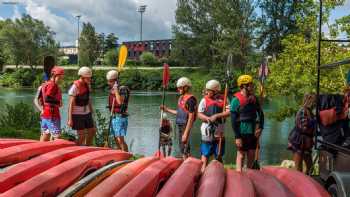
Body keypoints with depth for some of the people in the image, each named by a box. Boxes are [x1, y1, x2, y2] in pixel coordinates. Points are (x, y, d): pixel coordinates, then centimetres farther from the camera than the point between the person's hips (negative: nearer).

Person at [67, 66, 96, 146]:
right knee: (82, 136, -5)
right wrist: (70, 119, -18)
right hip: (77, 114, -7)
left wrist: (91, 112, 17)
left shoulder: (87, 85, 5)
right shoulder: (75, 87, -16)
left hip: (86, 113, 7)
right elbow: (71, 104, -16)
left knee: (92, 131, 12)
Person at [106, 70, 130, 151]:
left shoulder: (122, 89, -13)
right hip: (114, 117, 9)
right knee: (116, 139, 13)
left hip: (120, 117, -9)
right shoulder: (112, 90, 12)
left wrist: (116, 90, -24)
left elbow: (120, 102, -29)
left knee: (120, 139, -14)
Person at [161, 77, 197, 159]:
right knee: (182, 150, 16)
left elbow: (191, 118, -19)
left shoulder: (190, 99, -16)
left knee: (185, 151, -6)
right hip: (180, 126, 10)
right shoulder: (181, 98, 12)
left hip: (185, 127, -9)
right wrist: (167, 109, 23)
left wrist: (186, 133, -21)